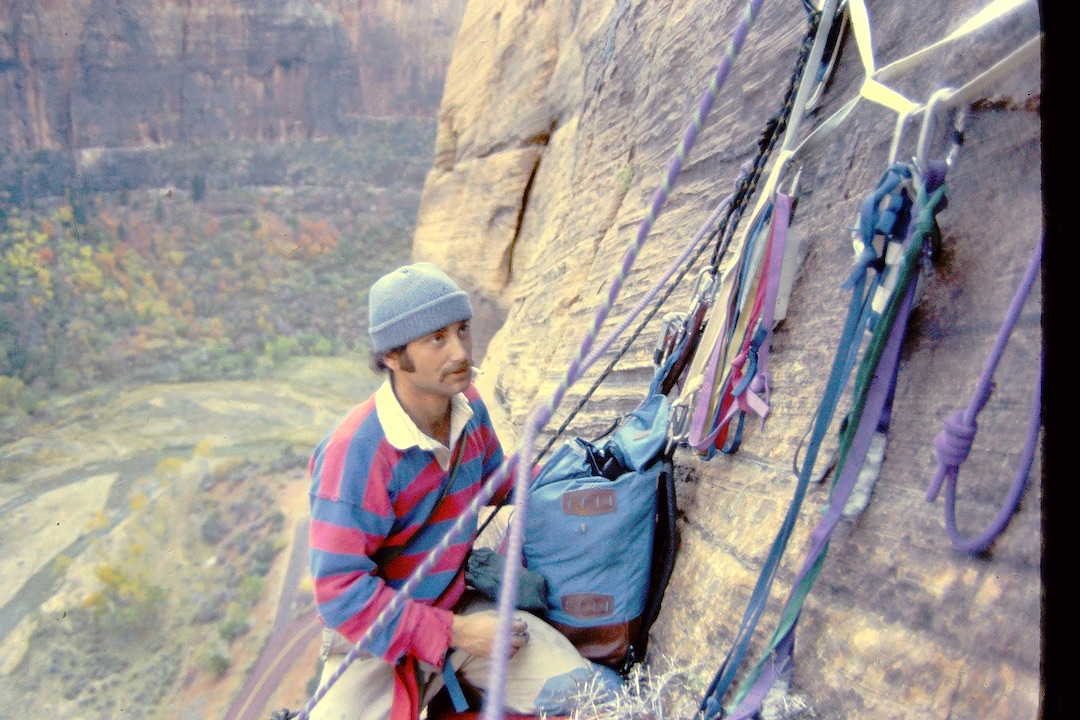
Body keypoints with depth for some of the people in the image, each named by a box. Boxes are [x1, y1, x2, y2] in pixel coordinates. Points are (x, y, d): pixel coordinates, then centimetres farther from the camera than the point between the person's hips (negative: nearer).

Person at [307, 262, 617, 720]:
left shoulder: (469, 407, -4)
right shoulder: (356, 453, -26)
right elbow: (341, 588, -23)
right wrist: (454, 633, -21)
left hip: (457, 608, 5)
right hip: (375, 641, -4)